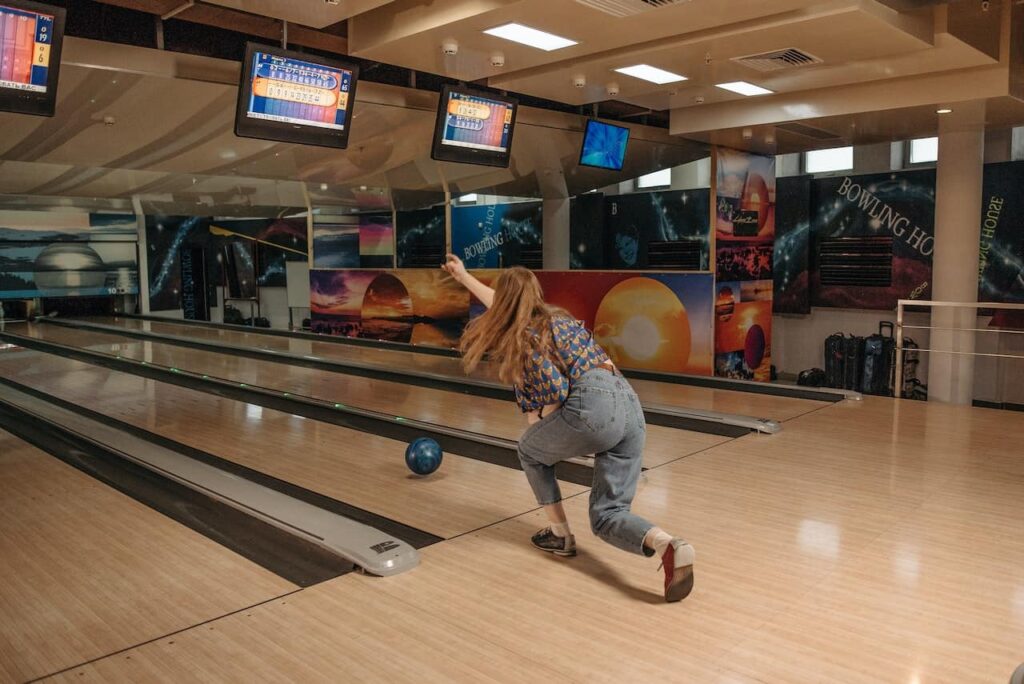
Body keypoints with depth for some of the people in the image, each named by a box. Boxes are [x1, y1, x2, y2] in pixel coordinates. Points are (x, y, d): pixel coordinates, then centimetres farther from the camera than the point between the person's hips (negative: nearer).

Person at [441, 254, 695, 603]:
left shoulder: (524, 335, 2)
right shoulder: (555, 316, 26)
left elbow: (557, 391, -9)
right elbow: (507, 307, 44)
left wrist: (539, 425, 12)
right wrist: (464, 277, 57)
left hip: (594, 406, -8)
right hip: (630, 406, 8)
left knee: (530, 450, 24)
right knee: (607, 517, 8)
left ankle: (560, 534, 26)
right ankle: (669, 546, -21)